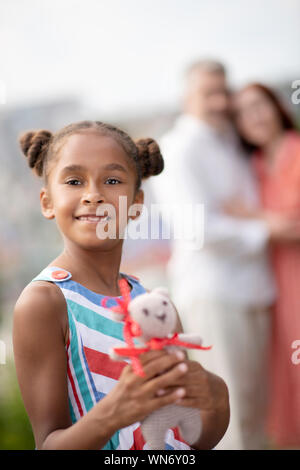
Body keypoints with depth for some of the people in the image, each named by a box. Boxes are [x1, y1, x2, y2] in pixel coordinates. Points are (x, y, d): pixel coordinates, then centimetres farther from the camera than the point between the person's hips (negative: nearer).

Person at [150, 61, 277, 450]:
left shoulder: (230, 146, 18)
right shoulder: (178, 151, -8)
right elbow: (198, 227, -18)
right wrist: (264, 230, -13)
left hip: (251, 289, 8)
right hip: (211, 292, -8)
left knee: (253, 402, 12)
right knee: (228, 406, -6)